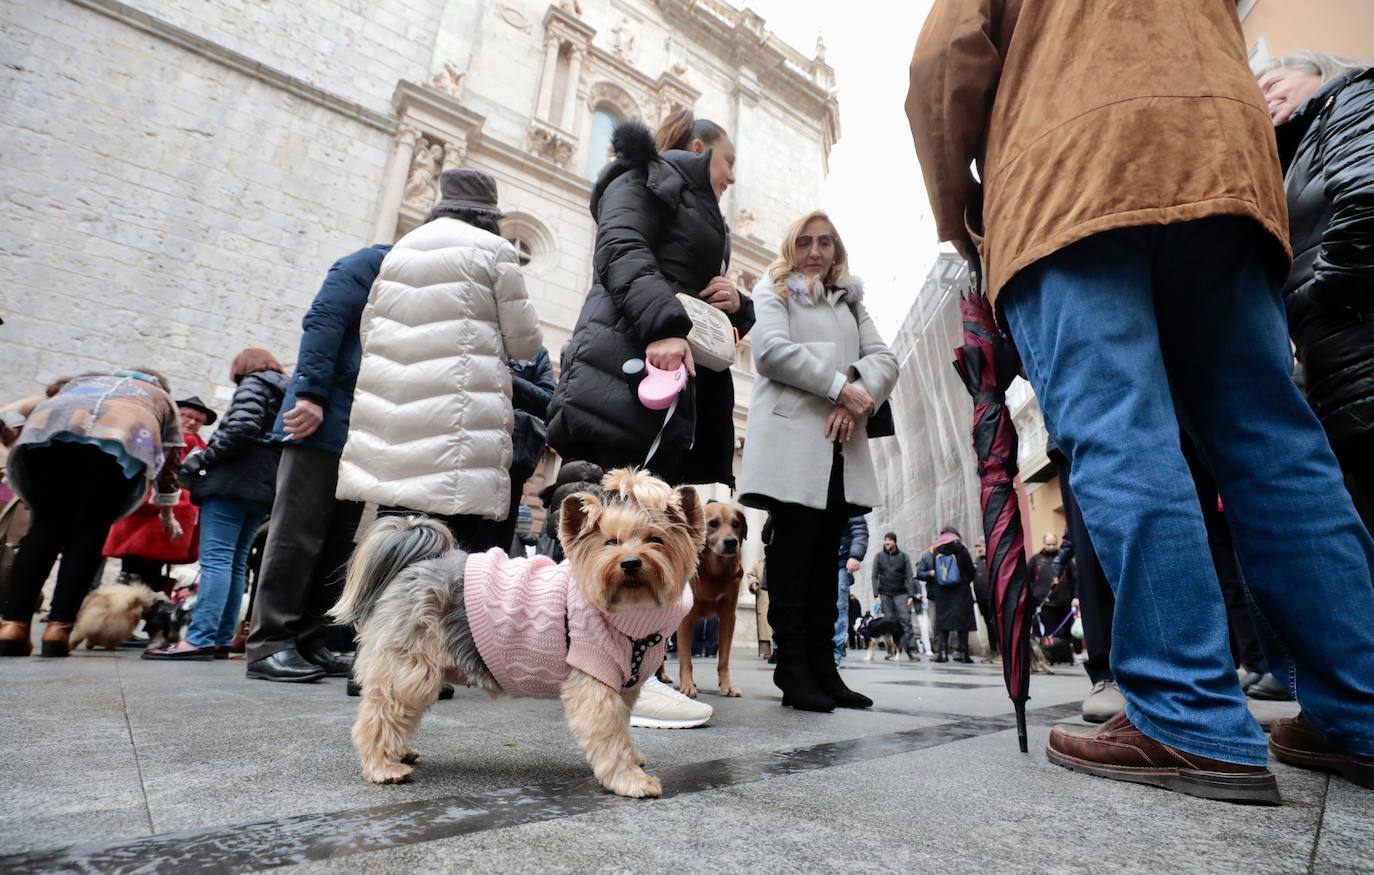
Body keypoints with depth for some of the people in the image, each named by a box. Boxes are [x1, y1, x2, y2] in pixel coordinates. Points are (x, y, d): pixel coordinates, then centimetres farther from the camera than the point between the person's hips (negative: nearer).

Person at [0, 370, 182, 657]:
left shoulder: (86, 379, 44)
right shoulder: (162, 398, 37)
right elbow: (169, 464, 36)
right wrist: (167, 516, 48)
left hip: (50, 427, 2)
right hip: (121, 438, -2)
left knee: (45, 528, 5)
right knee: (88, 534, 2)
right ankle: (58, 629, -6)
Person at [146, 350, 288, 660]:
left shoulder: (255, 382, 3)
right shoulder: (287, 391, 26)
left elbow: (243, 427, -15)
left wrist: (203, 459, -8)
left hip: (236, 479, -8)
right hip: (264, 487, 8)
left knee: (215, 558, -14)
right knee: (236, 562, 7)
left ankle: (199, 639, -19)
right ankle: (220, 640, 6)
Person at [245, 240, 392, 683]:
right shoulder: (373, 262, 1)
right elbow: (323, 321, -11)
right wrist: (311, 395, -19)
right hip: (324, 423, -7)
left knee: (337, 543, 6)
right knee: (298, 533, -4)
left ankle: (308, 642, 13)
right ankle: (269, 644, 2)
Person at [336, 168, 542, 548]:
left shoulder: (400, 250, 20)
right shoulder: (493, 249, 3)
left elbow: (368, 332, 24)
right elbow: (525, 342, 5)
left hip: (390, 410, 6)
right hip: (457, 413, -6)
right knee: (463, 549, -5)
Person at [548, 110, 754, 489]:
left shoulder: (706, 222, 35)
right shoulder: (646, 177, 11)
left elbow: (724, 318, 30)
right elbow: (620, 250, -11)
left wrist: (736, 304, 6)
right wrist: (662, 327, -28)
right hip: (626, 367, -8)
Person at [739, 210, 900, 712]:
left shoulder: (851, 303, 27)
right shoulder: (773, 290, 13)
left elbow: (884, 359, 12)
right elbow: (772, 348, -7)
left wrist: (855, 396, -10)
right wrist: (839, 386, -14)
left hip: (842, 445, 5)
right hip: (793, 440, -5)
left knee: (825, 558, 5)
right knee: (793, 556, -6)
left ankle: (823, 667, 10)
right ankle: (793, 670, -1)